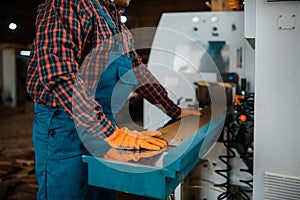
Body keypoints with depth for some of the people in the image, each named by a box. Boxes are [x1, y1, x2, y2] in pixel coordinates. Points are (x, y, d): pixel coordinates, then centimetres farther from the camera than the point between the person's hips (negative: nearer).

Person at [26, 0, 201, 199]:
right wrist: (112, 134, -30)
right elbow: (59, 75, -26)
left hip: (106, 125, 8)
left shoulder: (119, 28, 13)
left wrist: (175, 111, 19)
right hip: (66, 127, -8)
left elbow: (139, 73, 21)